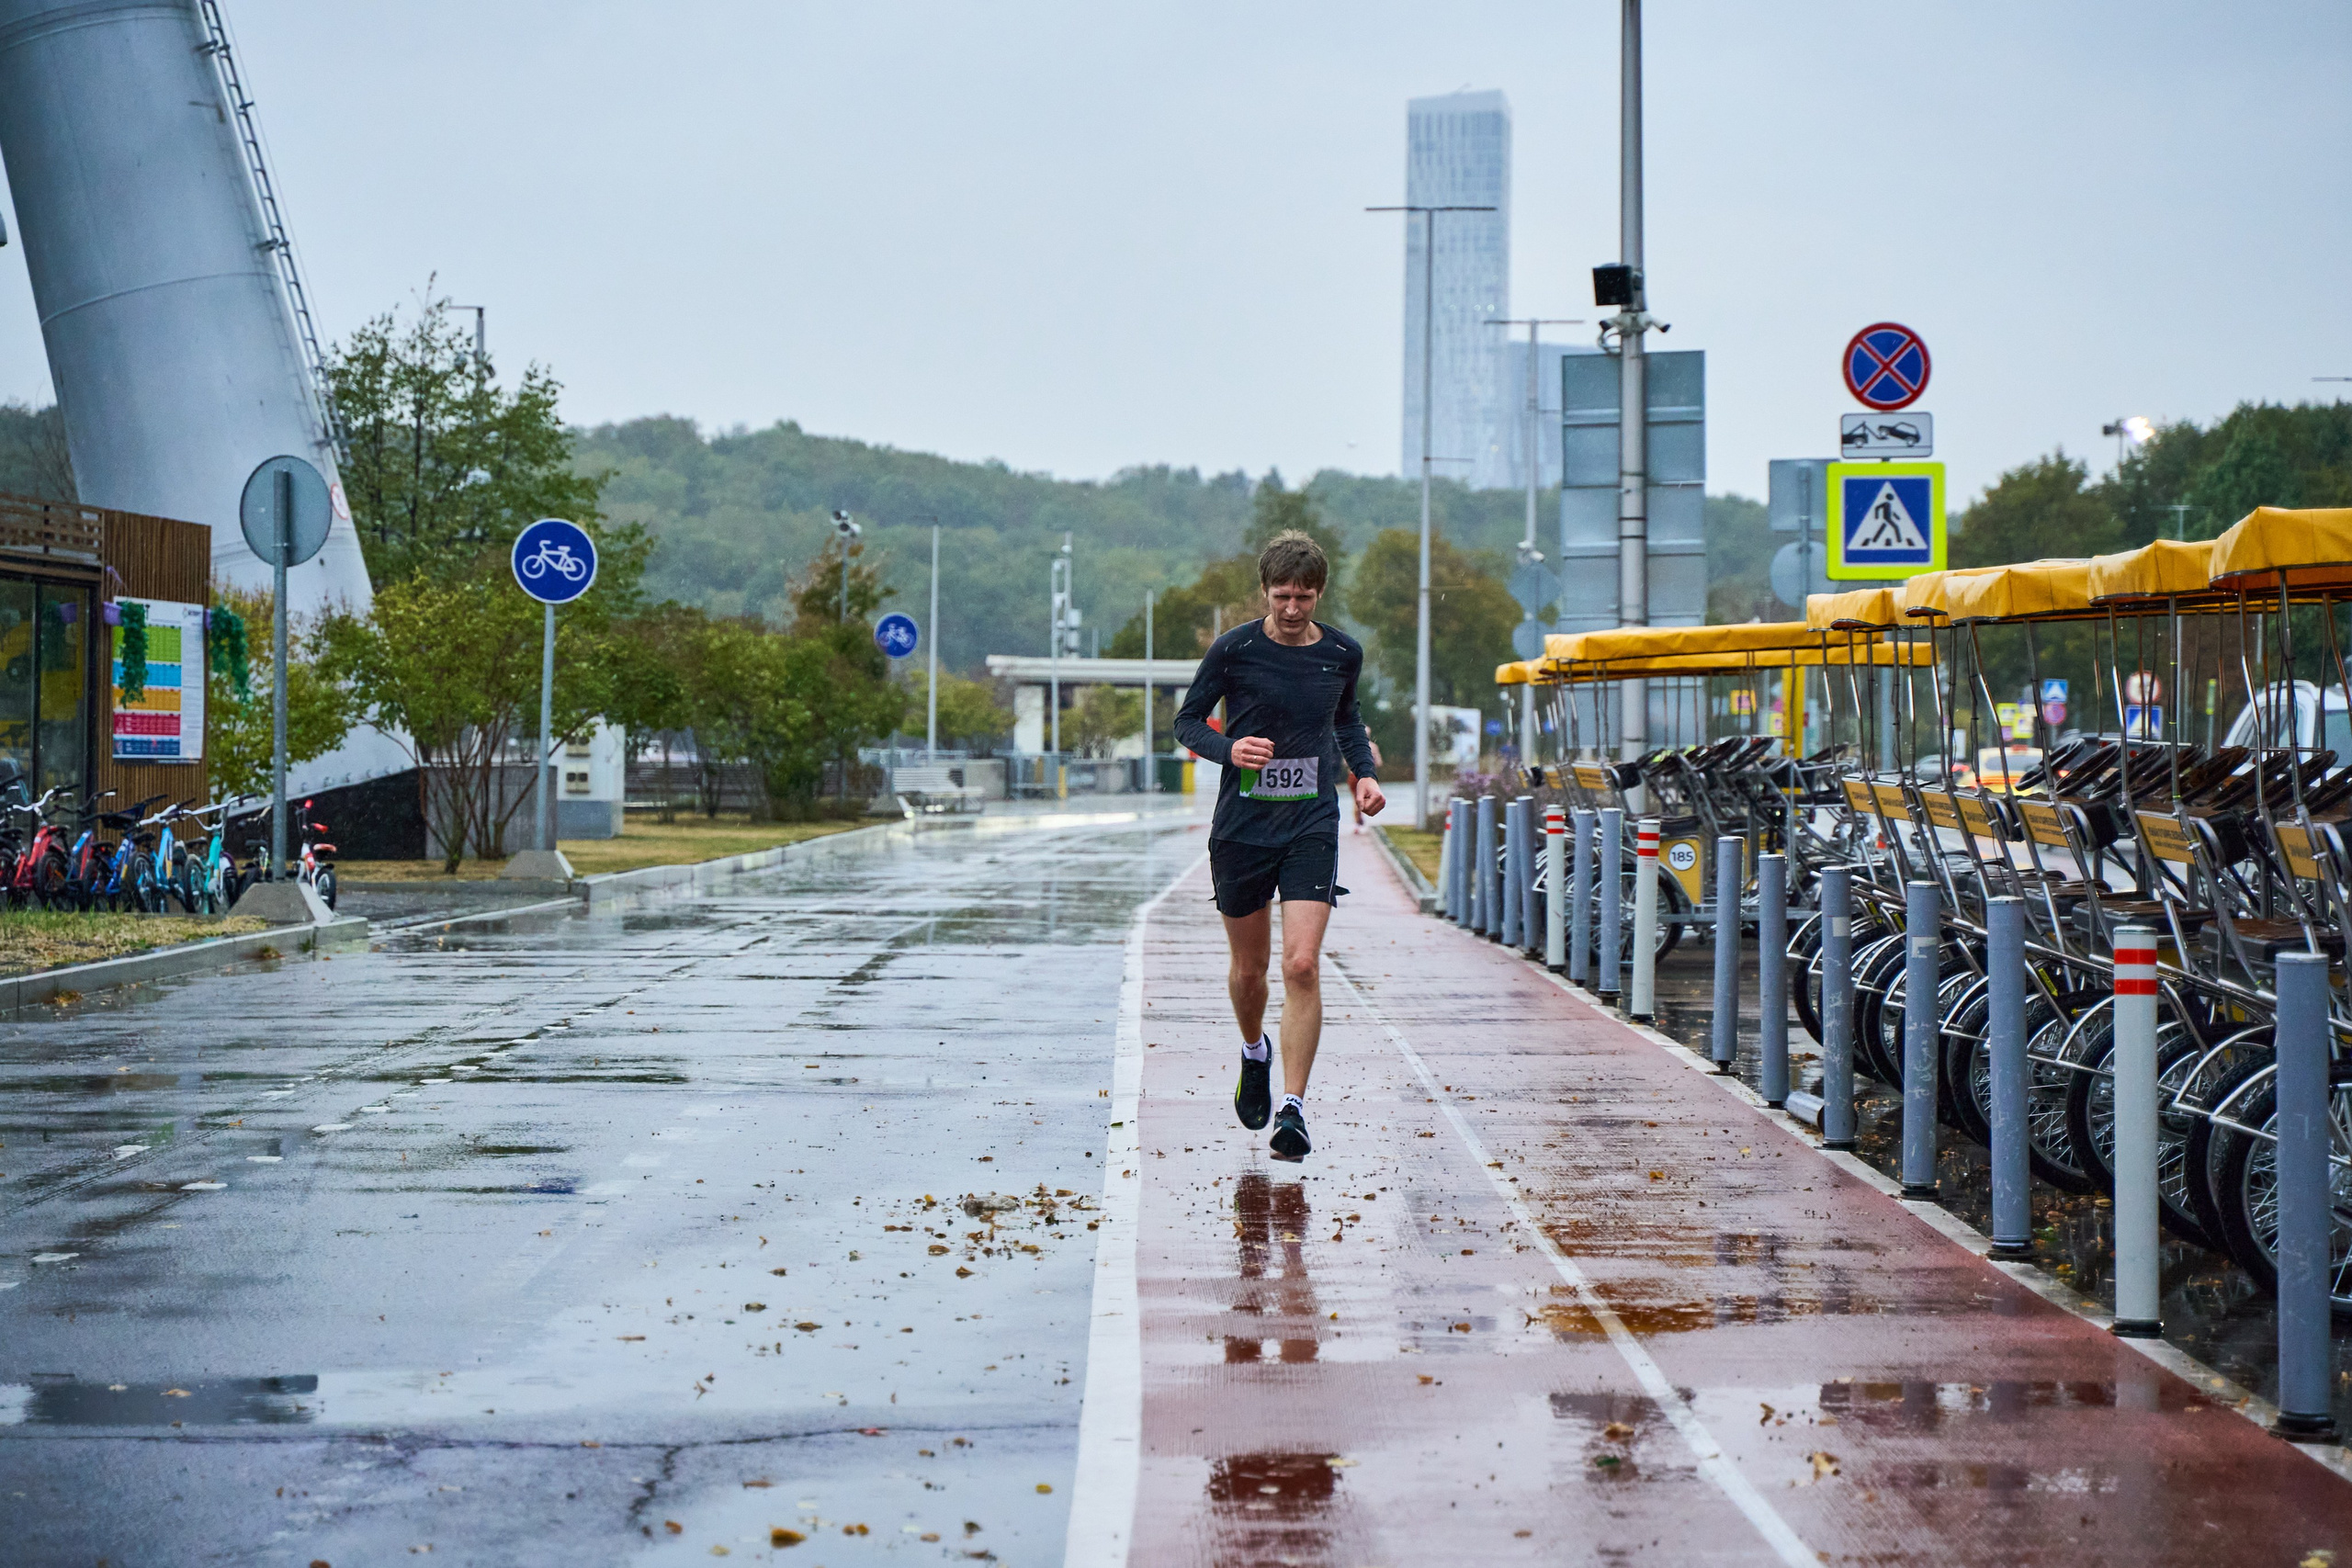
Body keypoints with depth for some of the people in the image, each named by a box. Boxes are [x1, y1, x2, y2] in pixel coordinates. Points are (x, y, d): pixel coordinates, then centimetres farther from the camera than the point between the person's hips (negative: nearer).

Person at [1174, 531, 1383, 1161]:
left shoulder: (1344, 653, 3)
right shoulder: (1233, 649, -6)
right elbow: (1188, 720, 4)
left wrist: (1365, 773, 6)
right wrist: (1228, 748, -16)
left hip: (1311, 826, 0)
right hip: (1240, 826, 0)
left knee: (1302, 966, -14)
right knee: (1248, 969, 11)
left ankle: (1292, 1110, -12)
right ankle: (1254, 1052, 44)